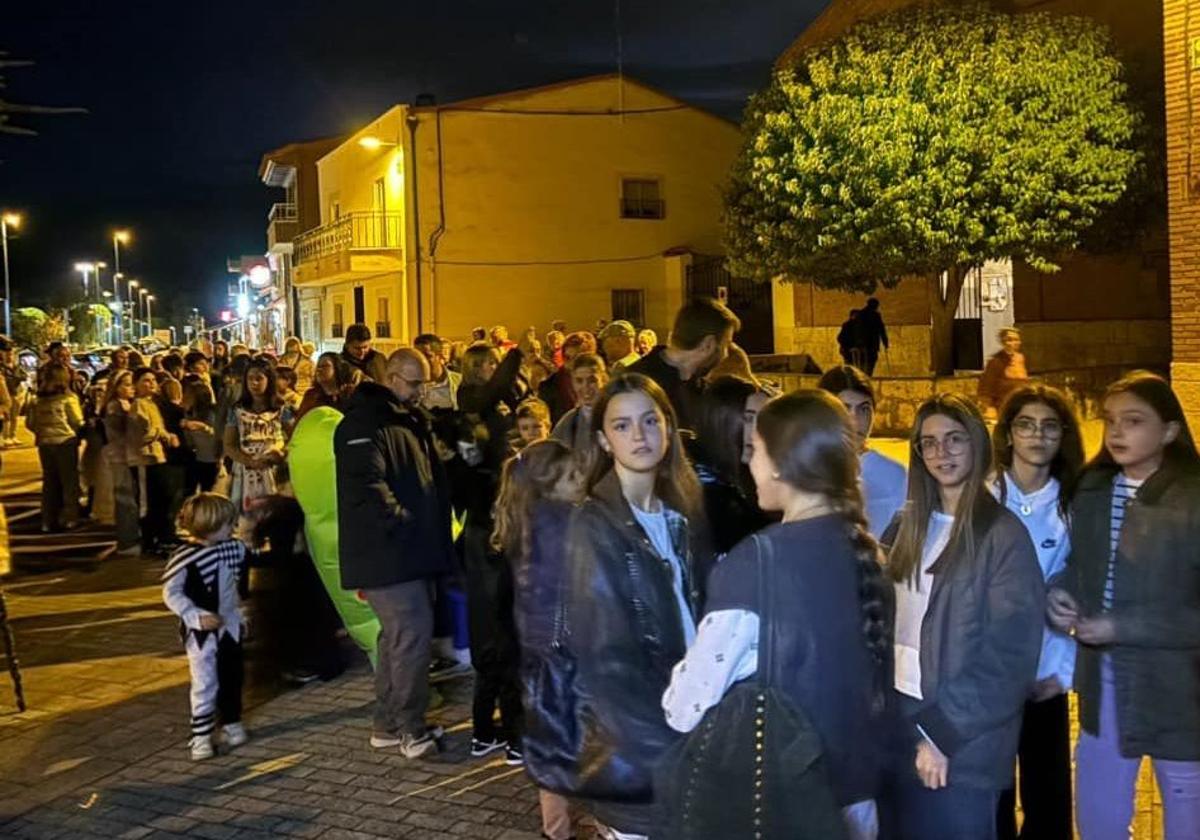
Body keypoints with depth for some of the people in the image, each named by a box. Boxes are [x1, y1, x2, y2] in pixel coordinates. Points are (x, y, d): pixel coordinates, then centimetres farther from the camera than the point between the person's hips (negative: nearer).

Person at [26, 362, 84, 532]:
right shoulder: (68, 398, -9)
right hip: (66, 442, -4)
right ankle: (69, 518, 6)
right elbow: (78, 422, -7)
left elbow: (30, 423, 3)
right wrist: (77, 435, 12)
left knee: (49, 482, 12)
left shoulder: (38, 400, 3)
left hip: (45, 444, 4)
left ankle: (48, 520, 15)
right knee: (69, 481, 6)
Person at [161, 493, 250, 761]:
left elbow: (251, 558, 21)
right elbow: (171, 593, -18)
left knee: (231, 678, 16)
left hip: (230, 626, 6)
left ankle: (231, 724, 32)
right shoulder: (184, 557, -20)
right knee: (205, 684, -3)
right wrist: (196, 617, -25)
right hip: (202, 631, -6)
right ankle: (200, 738, 7)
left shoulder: (232, 548, -1)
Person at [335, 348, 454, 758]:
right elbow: (366, 486, -25)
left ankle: (389, 725, 23)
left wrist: (436, 526, 15)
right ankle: (409, 727, -2)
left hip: (411, 550, 10)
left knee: (398, 635, 14)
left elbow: (431, 477, 26)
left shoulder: (410, 422, 19)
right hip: (386, 552, -10)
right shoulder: (364, 423, -13)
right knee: (413, 632, -11)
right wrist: (401, 521, -20)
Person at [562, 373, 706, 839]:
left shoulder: (682, 514, 6)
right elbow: (606, 658, -17)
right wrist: (666, 741, -21)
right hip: (632, 744, -6)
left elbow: (698, 616, 10)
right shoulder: (594, 526, -13)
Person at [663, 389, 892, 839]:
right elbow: (872, 667, 6)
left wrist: (674, 710, 0)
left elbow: (698, 691, -19)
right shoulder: (863, 547, -1)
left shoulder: (756, 561, -21)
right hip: (855, 779, 6)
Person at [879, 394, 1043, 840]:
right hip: (895, 721, 6)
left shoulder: (1004, 536, -9)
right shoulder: (908, 526, 8)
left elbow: (1008, 657, -14)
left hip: (962, 742, -5)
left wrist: (941, 733, -15)